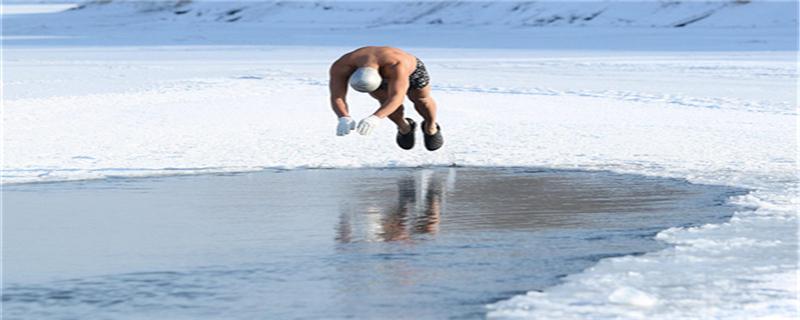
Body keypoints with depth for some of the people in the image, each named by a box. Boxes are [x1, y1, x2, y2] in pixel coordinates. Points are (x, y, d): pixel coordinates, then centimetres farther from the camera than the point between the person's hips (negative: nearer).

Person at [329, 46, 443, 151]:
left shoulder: (395, 65, -49)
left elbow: (397, 97, -57)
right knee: (385, 101, -17)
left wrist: (376, 118, -72)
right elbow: (336, 98, -44)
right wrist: (344, 118, -65)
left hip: (411, 70, -2)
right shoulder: (341, 67, -40)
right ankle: (404, 127, 14)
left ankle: (431, 127, 29)